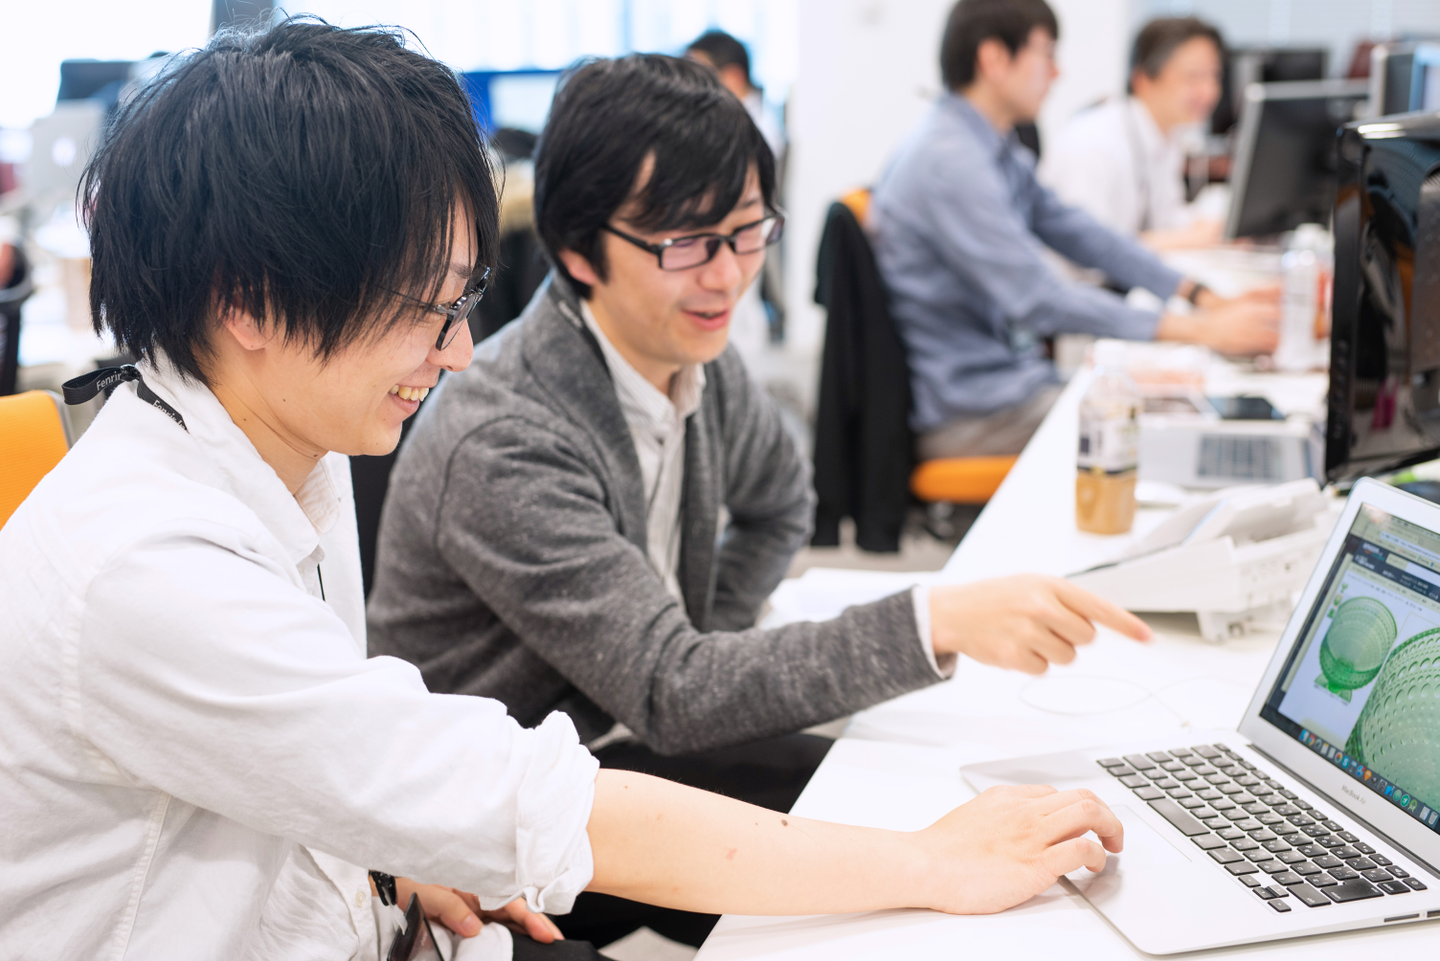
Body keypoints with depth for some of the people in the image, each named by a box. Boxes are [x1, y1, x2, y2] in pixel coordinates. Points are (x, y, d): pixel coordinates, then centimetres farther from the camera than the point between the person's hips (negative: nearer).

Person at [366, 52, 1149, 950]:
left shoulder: (698, 362, -2)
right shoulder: (500, 445, -29)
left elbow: (780, 504, 19)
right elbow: (670, 695, -31)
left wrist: (700, 661, 3)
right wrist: (935, 625, -38)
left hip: (628, 736, 7)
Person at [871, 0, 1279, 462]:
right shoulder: (949, 162, -21)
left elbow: (1080, 233, 16)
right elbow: (1039, 299, -26)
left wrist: (1203, 297, 7)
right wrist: (1201, 330, -25)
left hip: (1014, 378, 10)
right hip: (969, 418, -10)